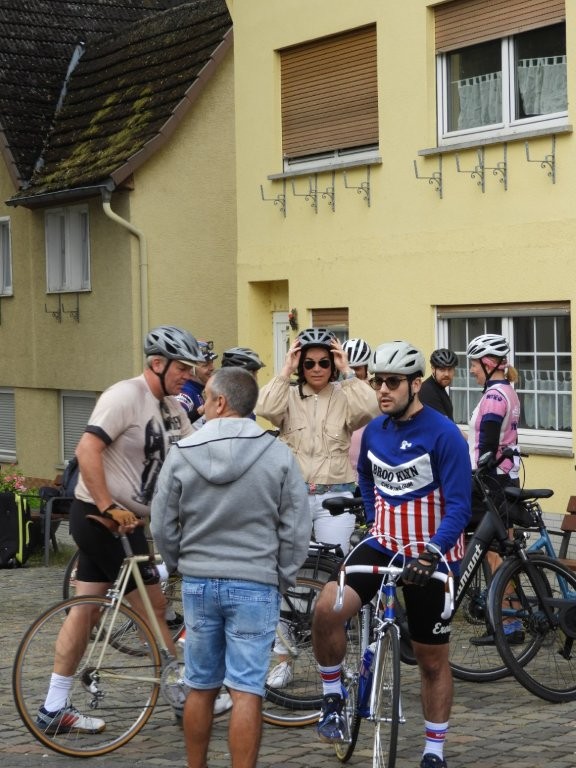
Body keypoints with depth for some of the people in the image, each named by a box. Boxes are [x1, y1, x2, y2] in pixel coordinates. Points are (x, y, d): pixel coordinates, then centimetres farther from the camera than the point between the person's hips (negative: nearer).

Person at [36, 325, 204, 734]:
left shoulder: (171, 407, 11)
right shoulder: (125, 396, -17)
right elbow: (87, 450, -25)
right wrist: (109, 508, -26)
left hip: (125, 519, 9)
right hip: (101, 516, -9)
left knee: (85, 611, 10)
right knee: (153, 606, -1)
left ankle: (55, 708, 15)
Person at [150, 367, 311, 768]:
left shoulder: (182, 454, -4)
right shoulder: (278, 455, -7)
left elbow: (163, 527, 2)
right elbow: (296, 529, -6)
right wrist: (282, 578, 6)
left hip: (199, 582, 2)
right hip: (255, 584, -2)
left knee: (201, 688, 14)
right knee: (247, 693, -1)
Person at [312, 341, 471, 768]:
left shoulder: (444, 435, -17)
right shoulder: (374, 431, 1)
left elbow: (459, 507, -20)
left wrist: (431, 553, -32)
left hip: (430, 557, -4)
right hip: (383, 545, 4)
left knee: (433, 659, 7)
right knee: (327, 609, -22)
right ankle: (333, 700, -2)